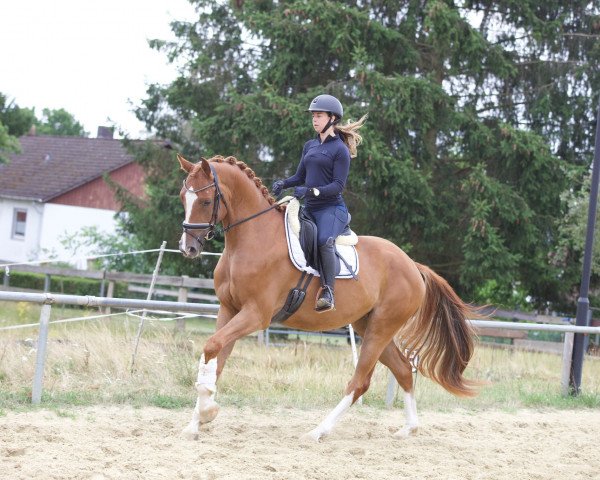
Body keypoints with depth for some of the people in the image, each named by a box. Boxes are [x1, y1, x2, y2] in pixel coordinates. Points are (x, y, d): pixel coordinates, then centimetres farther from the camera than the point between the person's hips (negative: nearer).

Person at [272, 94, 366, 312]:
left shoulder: (340, 149, -4)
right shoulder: (310, 146, 18)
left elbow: (338, 185, -12)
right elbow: (300, 177, 21)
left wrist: (313, 191, -25)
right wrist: (283, 183, 0)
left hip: (331, 208, -8)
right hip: (310, 209, 9)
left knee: (324, 241, -35)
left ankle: (328, 293, -34)